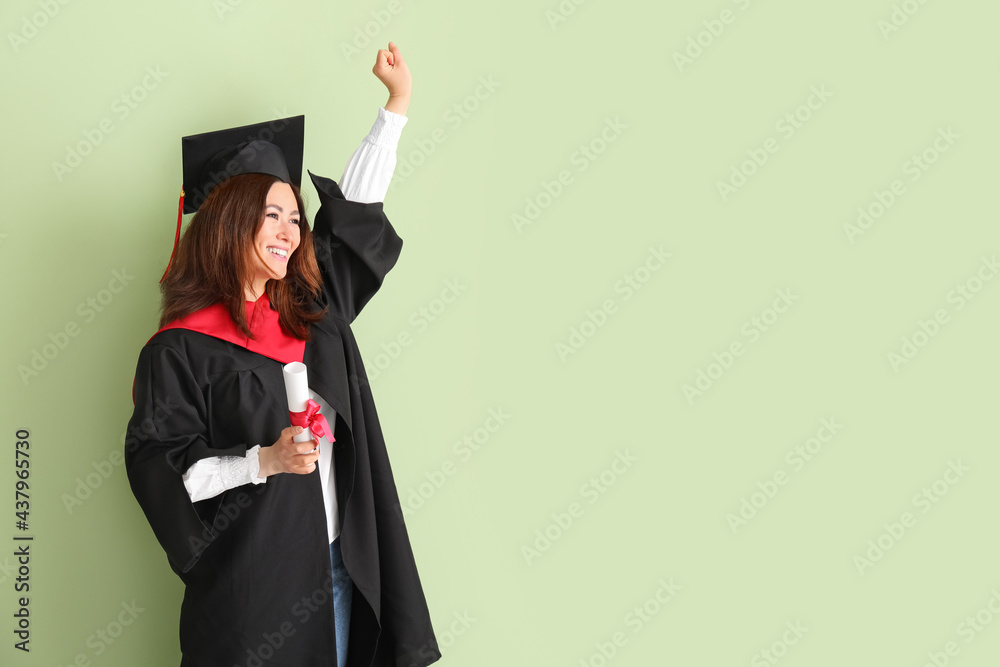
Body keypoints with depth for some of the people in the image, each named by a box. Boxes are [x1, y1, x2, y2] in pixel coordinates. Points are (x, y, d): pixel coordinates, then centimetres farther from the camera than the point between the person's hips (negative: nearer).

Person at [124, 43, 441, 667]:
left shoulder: (312, 308, 6)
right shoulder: (181, 349, -10)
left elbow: (355, 209, 14)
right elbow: (156, 468, -11)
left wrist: (399, 99, 17)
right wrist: (263, 461, -21)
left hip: (337, 566, 6)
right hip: (250, 582, -5)